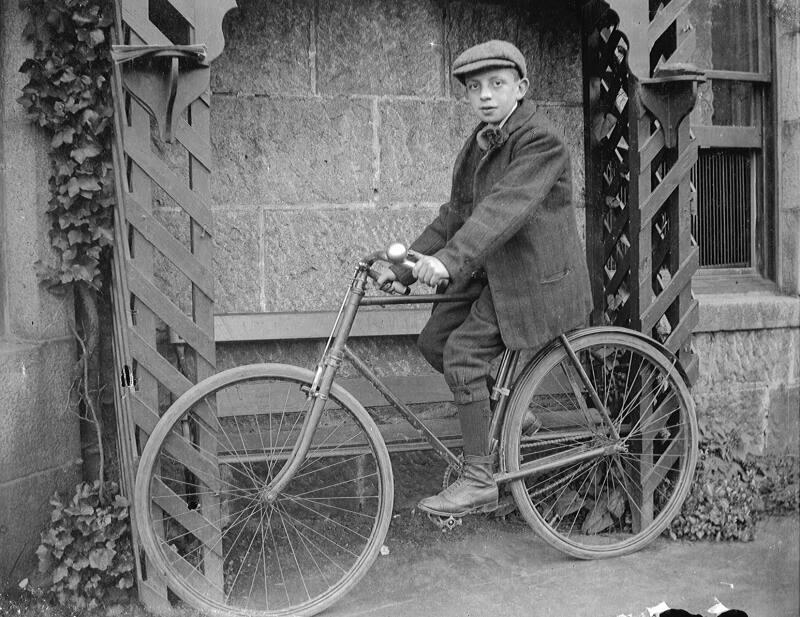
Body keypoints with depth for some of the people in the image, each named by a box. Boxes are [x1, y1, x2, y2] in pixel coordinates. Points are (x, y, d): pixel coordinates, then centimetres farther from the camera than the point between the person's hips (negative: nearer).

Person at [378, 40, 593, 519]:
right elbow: (456, 213, 12)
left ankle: (480, 482, -7)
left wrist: (448, 260, -41)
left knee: (463, 351, -16)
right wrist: (406, 267, 5)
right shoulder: (481, 142, 11)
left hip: (534, 277, -9)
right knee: (434, 341, 4)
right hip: (492, 272, 9)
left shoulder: (540, 142, -17)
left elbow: (504, 208, -31)